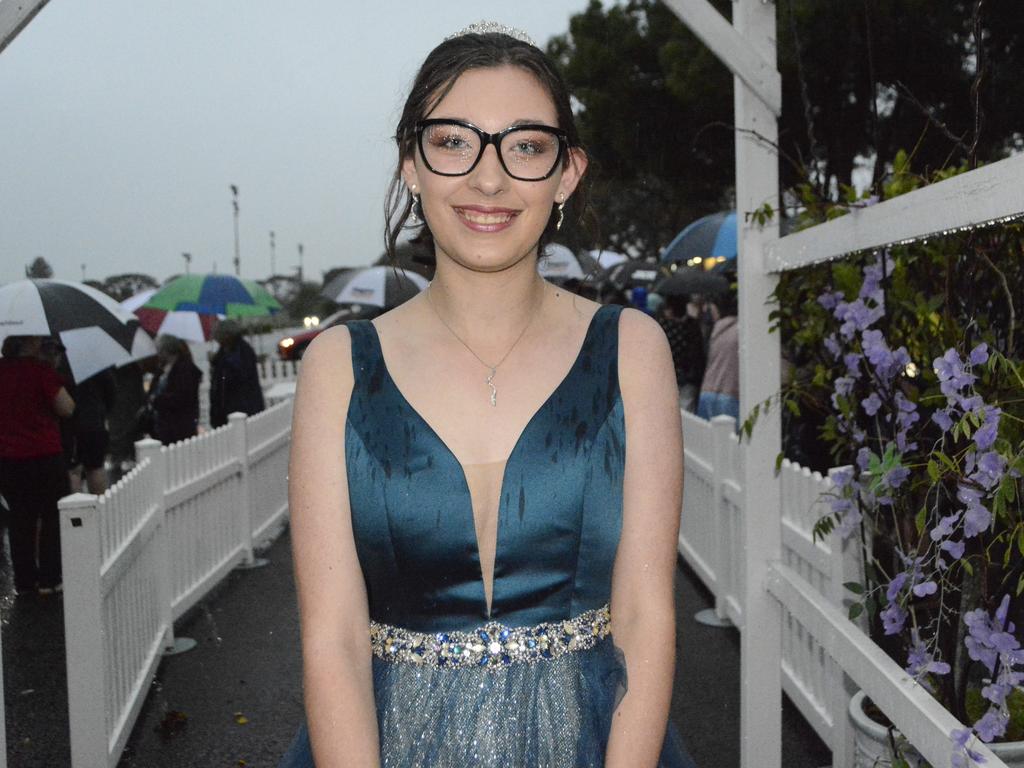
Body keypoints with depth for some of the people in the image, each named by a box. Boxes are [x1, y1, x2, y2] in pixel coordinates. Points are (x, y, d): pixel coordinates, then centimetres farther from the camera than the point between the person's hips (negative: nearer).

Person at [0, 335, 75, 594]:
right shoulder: (41, 369, -14)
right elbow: (67, 409, -13)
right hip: (44, 456, -5)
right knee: (51, 516, 9)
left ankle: (24, 579, 19)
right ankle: (48, 578, 11)